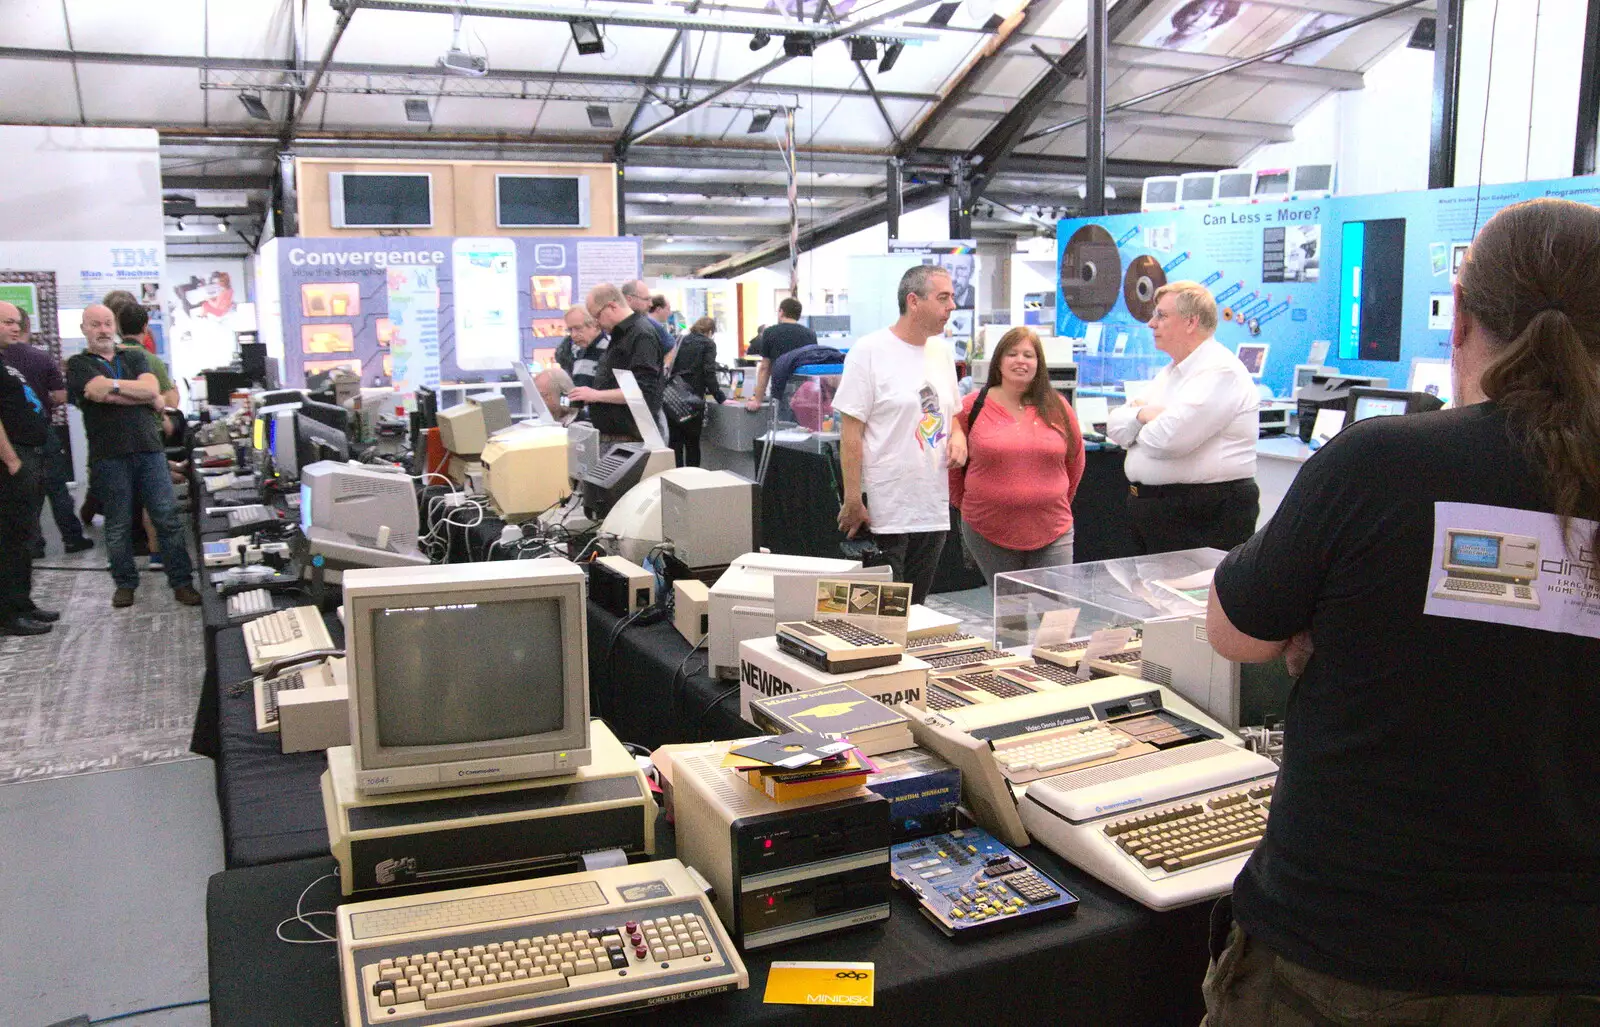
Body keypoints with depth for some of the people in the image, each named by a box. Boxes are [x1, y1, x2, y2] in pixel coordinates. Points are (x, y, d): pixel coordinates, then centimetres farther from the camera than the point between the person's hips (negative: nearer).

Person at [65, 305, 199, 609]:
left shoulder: (134, 357, 17)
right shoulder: (78, 365, 6)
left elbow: (153, 389, -3)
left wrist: (112, 385, -9)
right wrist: (144, 395, -5)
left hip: (149, 450, 2)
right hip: (109, 456, -2)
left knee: (168, 518, -1)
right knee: (118, 526, 5)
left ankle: (181, 582, 3)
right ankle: (125, 584, 19)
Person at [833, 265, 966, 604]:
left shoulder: (941, 352, 13)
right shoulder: (869, 351, -9)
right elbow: (850, 431, -11)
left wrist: (957, 435, 0)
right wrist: (853, 501, -15)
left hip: (934, 509, 7)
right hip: (884, 511, -7)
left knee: (916, 607, 14)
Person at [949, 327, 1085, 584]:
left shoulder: (1056, 408, 3)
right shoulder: (973, 407, -2)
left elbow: (1075, 462, 16)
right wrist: (965, 505, 10)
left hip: (1053, 533, 1)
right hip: (987, 532, -1)